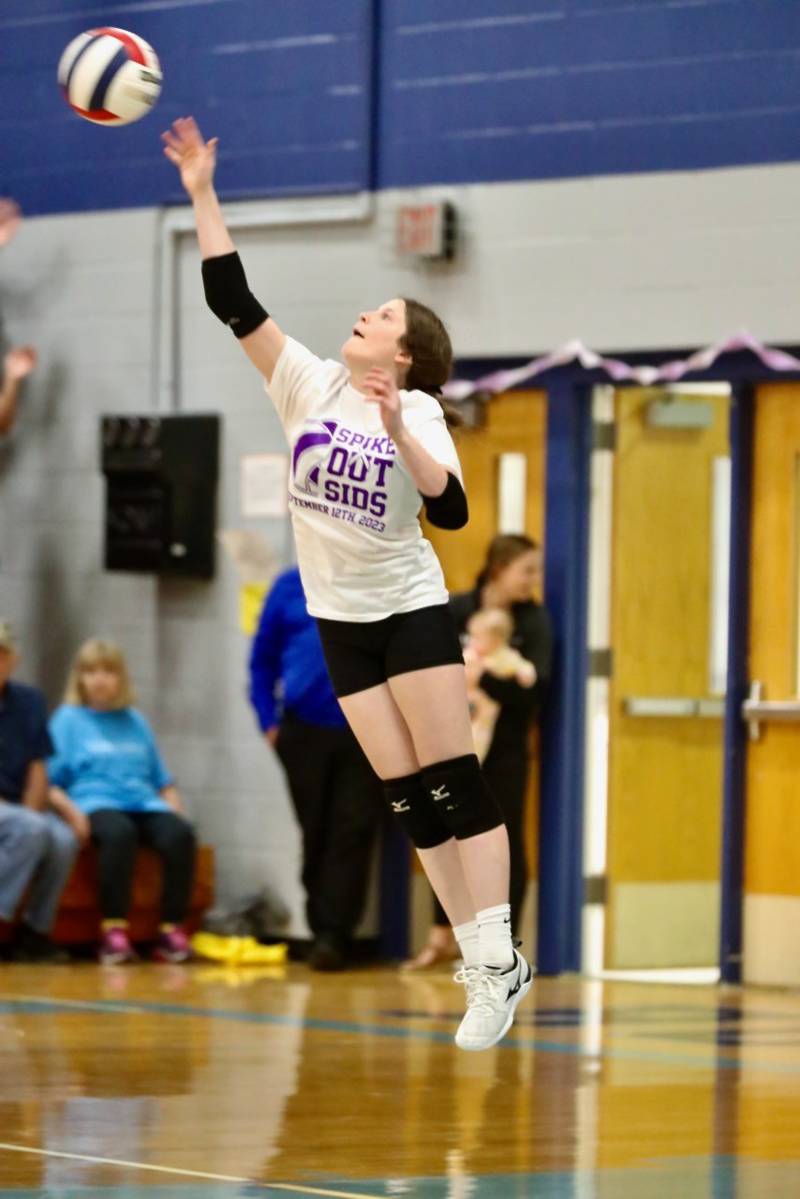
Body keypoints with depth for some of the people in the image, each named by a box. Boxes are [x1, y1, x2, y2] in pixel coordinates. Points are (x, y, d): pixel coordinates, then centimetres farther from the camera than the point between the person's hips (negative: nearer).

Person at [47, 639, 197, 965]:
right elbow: (49, 783, 5)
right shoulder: (68, 719, 15)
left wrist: (176, 811, 6)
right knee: (119, 832, -39)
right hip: (95, 802, -4)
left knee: (180, 834, -30)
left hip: (144, 803, 4)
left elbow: (163, 781, 26)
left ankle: (171, 931, -29)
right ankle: (113, 931, -39)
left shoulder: (135, 722, 26)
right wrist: (72, 813, -13)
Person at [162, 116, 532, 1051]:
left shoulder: (417, 411, -7)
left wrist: (398, 433, -30)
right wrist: (201, 193, -12)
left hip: (412, 611, -3)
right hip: (339, 619, 3)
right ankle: (481, 964, 10)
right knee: (408, 797, 4)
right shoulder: (308, 384, 0)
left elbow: (451, 510, -20)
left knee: (454, 784, -9)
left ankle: (498, 961, -10)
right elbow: (232, 300, -7)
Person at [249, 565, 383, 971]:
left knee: (351, 833, -7)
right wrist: (269, 721, 4)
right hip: (304, 729, 2)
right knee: (315, 834, 7)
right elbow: (263, 658, 11)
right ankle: (321, 932, 15)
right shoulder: (291, 586, 8)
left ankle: (334, 935, -8)